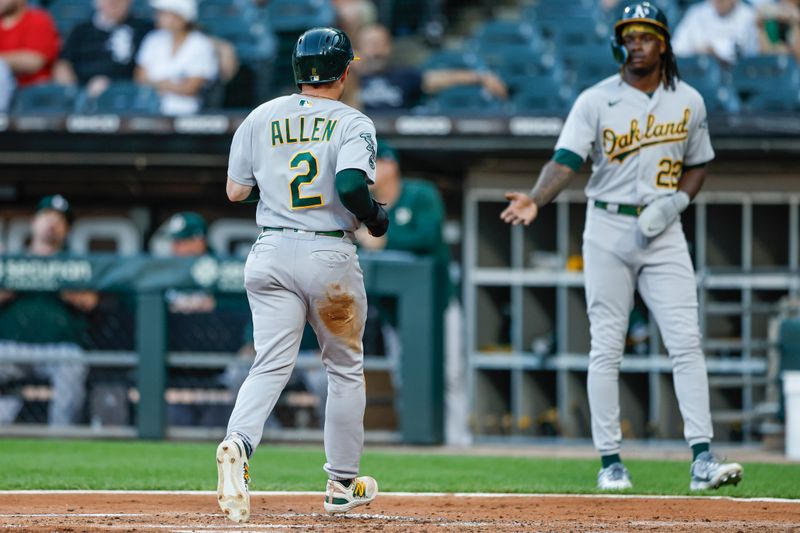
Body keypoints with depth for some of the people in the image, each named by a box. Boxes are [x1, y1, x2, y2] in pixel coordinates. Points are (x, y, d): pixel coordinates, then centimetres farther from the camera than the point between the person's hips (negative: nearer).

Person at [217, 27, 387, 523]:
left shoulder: (261, 119, 6)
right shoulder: (353, 123, -6)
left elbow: (235, 190, 10)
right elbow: (351, 185, -22)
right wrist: (376, 218, -3)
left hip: (272, 256, 3)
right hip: (331, 258, -3)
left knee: (272, 365, -2)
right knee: (345, 368, 14)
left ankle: (238, 443, -31)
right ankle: (343, 484, 20)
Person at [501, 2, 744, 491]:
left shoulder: (689, 102, 6)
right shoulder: (596, 101, -3)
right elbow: (566, 161, -12)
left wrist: (677, 200, -4)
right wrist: (536, 199, -31)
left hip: (664, 232, 1)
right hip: (608, 230, -1)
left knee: (686, 342, -9)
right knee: (606, 348, 0)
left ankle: (703, 459, -12)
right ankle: (610, 461, 7)